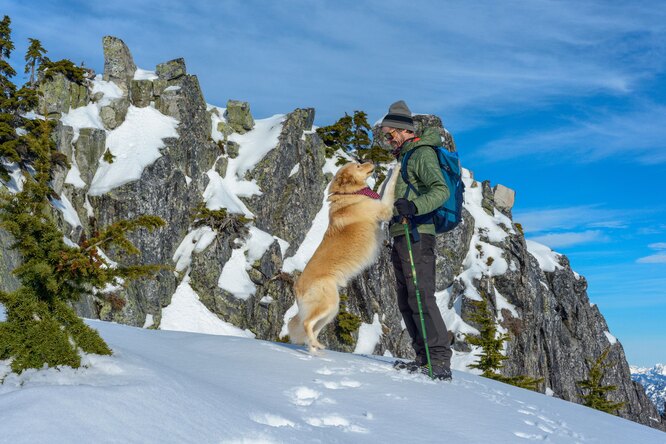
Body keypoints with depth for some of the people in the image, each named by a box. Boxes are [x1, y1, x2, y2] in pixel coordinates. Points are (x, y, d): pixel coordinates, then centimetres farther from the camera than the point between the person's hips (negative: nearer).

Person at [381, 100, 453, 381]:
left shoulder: (423, 153, -5)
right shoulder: (406, 157, 25)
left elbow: (441, 190, -21)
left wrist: (414, 207, -34)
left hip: (416, 234, -10)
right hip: (402, 236, 10)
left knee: (421, 297, -15)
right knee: (406, 301, 8)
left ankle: (440, 361, -13)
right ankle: (424, 359, 11)